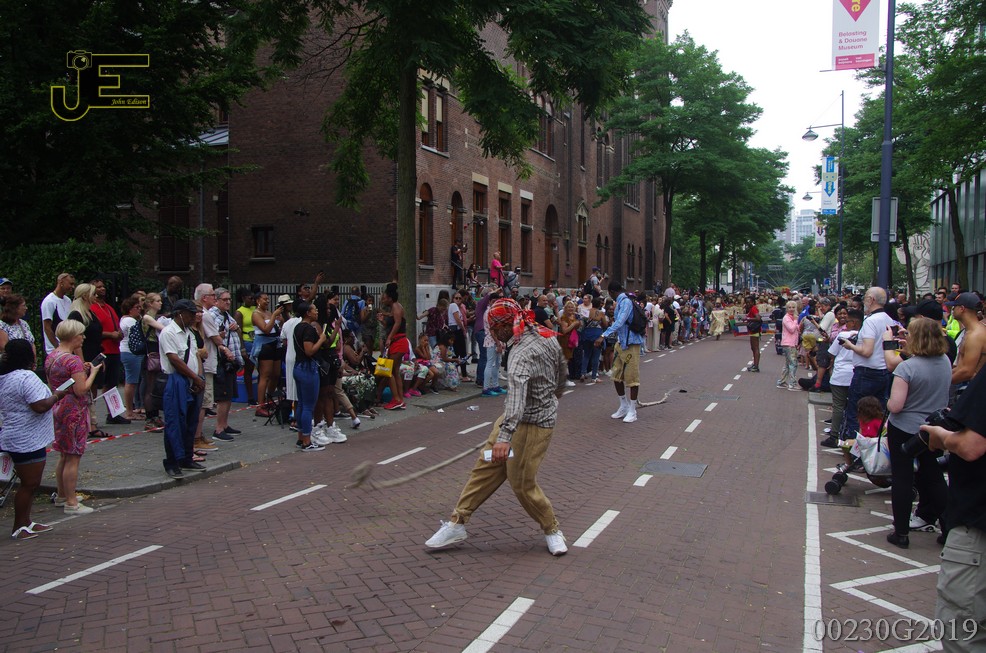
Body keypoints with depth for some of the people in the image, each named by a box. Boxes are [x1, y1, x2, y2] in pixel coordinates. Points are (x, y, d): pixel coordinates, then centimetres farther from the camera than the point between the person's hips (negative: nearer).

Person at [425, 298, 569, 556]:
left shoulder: (522, 353, -27)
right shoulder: (548, 336, 1)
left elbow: (516, 392, -41)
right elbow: (561, 370, 16)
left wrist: (505, 436, -52)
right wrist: (552, 397, 34)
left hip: (532, 425, -10)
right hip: (514, 418, 10)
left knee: (523, 484, 0)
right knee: (485, 468, 9)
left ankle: (552, 530, 23)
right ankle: (457, 524, 16)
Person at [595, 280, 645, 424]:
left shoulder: (625, 301, -18)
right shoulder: (621, 301, 10)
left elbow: (620, 322, -32)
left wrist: (604, 335, -39)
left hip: (630, 343, -9)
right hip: (621, 342, 9)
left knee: (631, 376, -2)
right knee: (617, 375, 12)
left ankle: (632, 410, 6)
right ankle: (624, 406, 24)